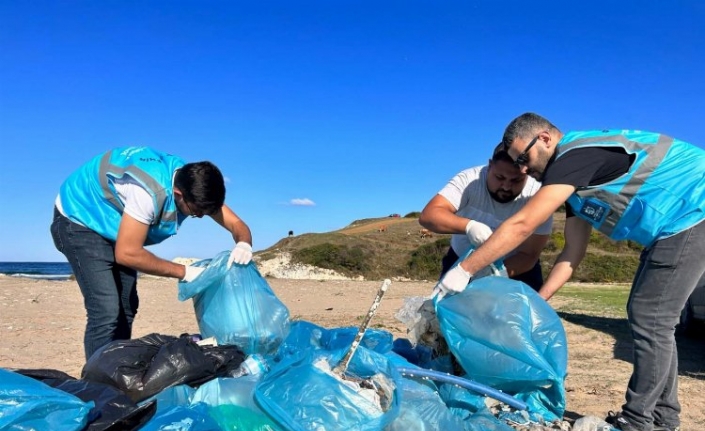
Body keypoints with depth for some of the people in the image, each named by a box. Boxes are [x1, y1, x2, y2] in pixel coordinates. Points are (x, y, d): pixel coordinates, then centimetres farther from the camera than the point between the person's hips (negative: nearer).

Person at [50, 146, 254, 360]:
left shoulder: (194, 185, -15)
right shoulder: (150, 192, -39)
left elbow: (237, 224, -10)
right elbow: (126, 253, -34)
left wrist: (243, 245, -33)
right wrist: (184, 272, -29)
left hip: (111, 222, 8)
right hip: (79, 221, -8)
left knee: (125, 309, 10)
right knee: (106, 311, -18)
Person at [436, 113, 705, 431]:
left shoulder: (576, 154, -21)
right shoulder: (575, 174, 9)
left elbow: (522, 225, -28)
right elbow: (573, 253, 7)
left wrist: (464, 270, -26)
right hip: (678, 227, 10)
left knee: (650, 321, -7)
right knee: (649, 319, 12)